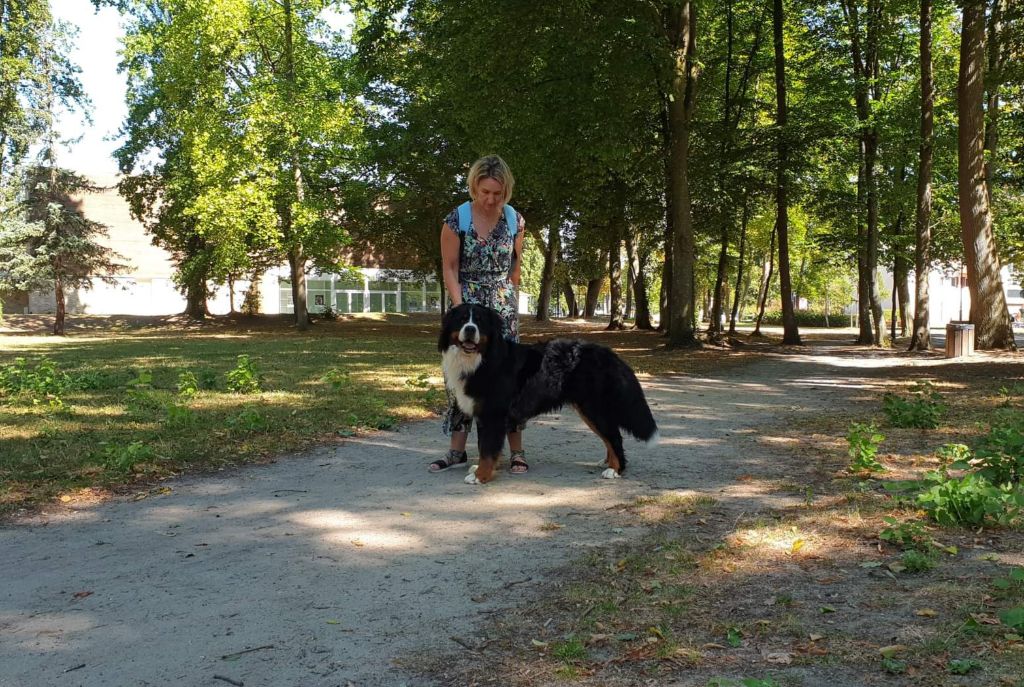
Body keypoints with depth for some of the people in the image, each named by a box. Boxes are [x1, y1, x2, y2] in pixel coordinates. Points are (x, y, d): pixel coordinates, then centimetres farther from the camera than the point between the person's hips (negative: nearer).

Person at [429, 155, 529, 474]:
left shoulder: (515, 220, -1)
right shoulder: (456, 219, -8)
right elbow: (450, 267, -5)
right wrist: (460, 307, -13)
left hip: (503, 305, 1)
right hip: (466, 303, -1)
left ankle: (516, 451, 2)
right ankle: (457, 450, 9)